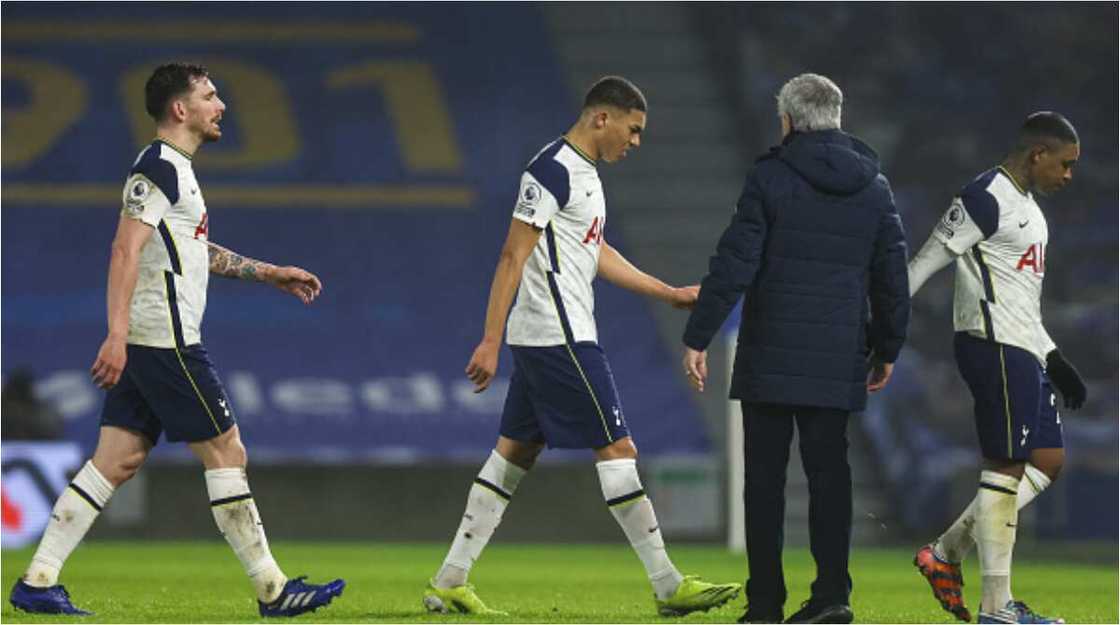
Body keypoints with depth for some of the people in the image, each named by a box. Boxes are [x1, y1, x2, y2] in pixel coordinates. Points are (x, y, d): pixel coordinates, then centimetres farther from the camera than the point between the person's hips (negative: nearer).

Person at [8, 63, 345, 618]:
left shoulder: (173, 170, 20)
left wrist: (269, 274, 35)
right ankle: (272, 590, 1)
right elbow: (126, 250, -22)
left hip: (145, 345, 10)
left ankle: (38, 581, 2)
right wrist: (117, 335, -30)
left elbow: (197, 250, 34)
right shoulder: (159, 168, -12)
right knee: (226, 453, -4)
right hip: (167, 342, -10)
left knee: (116, 462, 6)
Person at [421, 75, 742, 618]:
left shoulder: (582, 172, 16)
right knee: (616, 449, -7)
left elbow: (597, 254, 27)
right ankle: (668, 587, -4)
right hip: (561, 339, -10)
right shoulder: (551, 171, -15)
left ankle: (448, 583, 10)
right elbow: (513, 257, -17)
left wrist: (671, 294, 29)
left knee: (516, 452, 10)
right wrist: (490, 342, -20)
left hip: (542, 341, 10)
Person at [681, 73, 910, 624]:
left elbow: (733, 263, -9)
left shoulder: (770, 176, -6)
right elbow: (892, 277, 12)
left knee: (765, 477, 2)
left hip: (771, 355, -3)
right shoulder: (874, 186, 8)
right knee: (829, 472, 7)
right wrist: (887, 350, 22)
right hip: (838, 361, 3)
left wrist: (697, 338, -5)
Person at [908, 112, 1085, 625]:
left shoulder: (1026, 206, 20)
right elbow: (923, 265, -14)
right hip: (994, 347, -10)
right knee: (1005, 468, -8)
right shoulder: (986, 199, -12)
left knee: (1048, 461, 8)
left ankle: (946, 553, 11)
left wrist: (1054, 359, 26)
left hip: (1022, 350, 10)